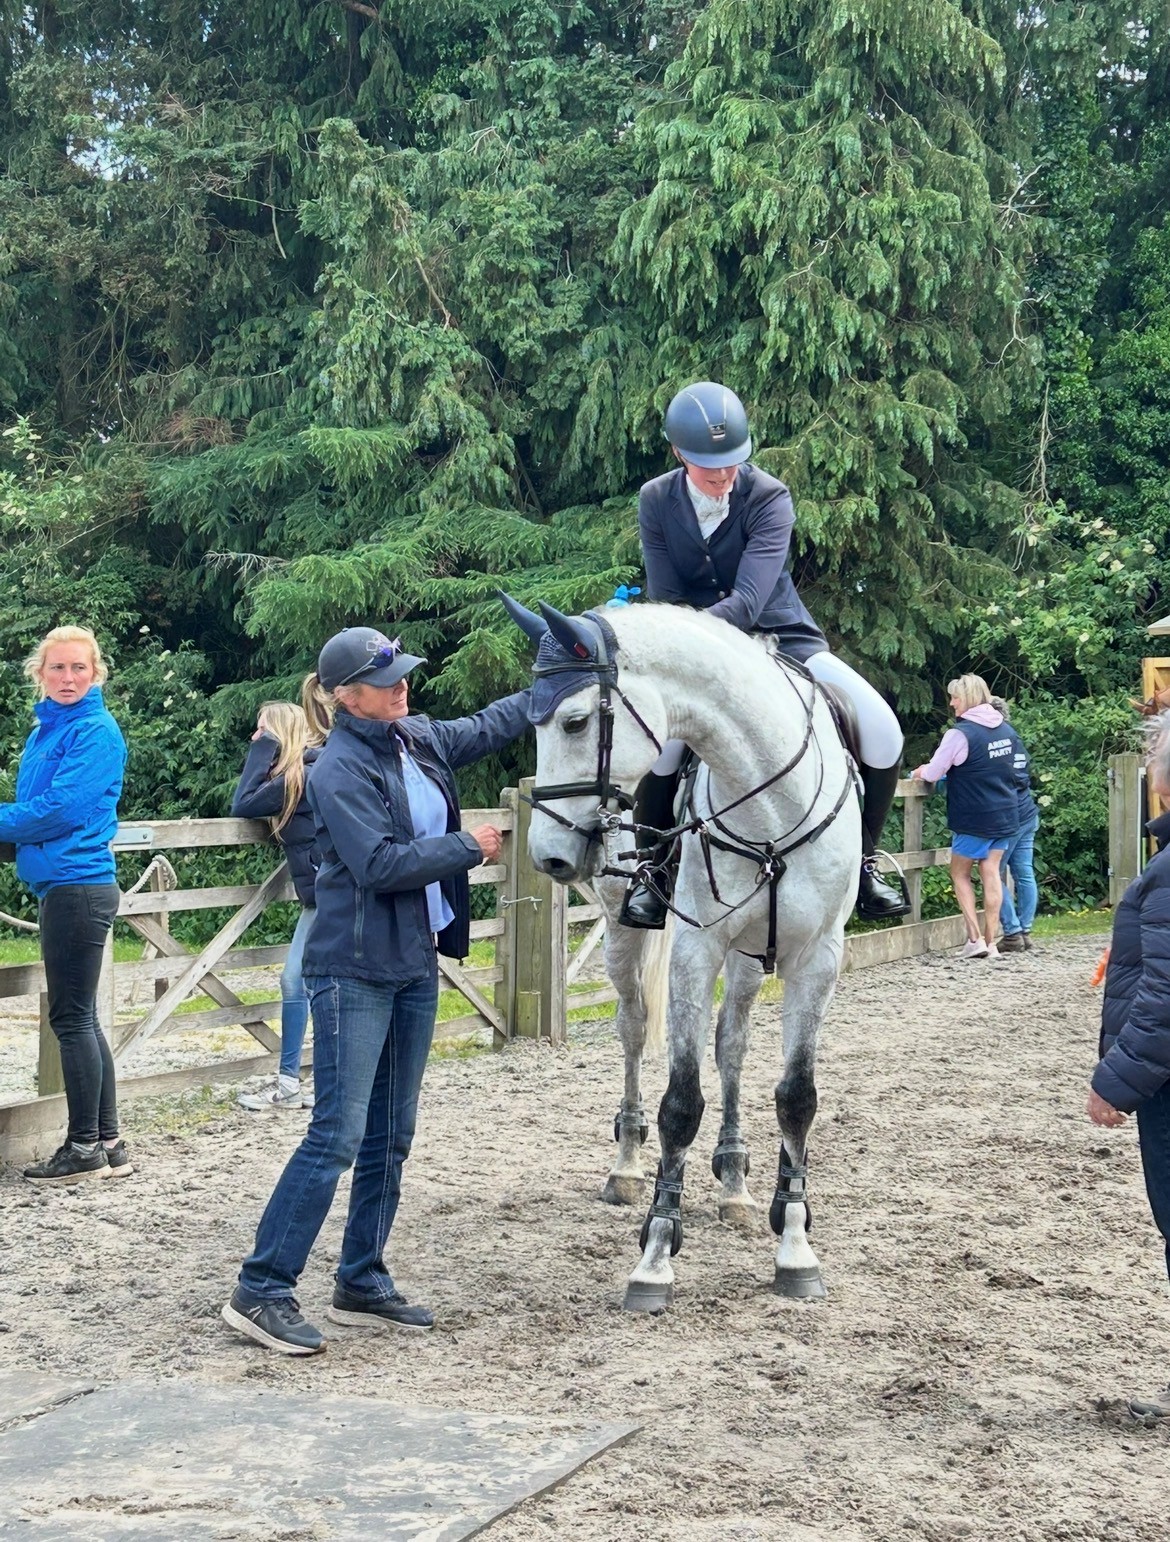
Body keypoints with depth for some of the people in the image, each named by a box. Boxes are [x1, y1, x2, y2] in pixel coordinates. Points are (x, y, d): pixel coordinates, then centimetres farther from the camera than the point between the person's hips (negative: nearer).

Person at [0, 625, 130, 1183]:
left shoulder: (95, 731, -11)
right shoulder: (45, 731, 15)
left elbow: (62, 807, -19)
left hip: (78, 886, -9)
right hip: (59, 884, 9)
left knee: (72, 1017, -4)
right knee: (79, 1018, 12)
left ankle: (86, 1148, 4)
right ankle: (108, 1143, 18)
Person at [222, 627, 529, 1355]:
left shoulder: (419, 740, 8)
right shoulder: (340, 769, -15)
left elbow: (489, 726, 25)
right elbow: (380, 864, -23)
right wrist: (467, 848, -14)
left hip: (416, 962, 9)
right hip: (356, 970, -8)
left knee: (391, 1136, 12)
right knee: (338, 1134, -11)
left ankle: (363, 1286, 20)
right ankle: (261, 1291, -4)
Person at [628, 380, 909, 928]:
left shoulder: (769, 498, -15)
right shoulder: (656, 502, -5)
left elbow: (747, 602, -26)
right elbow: (666, 603, -5)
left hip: (782, 638, 0)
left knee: (883, 733, -19)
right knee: (659, 738, -30)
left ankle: (862, 861, 5)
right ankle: (652, 872, -3)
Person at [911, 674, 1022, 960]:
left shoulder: (961, 733, -17)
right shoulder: (1007, 730, 6)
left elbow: (933, 773, -12)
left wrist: (920, 772, 12)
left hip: (974, 818, -6)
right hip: (1006, 816, 6)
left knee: (960, 874, 7)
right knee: (991, 873, 7)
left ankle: (975, 938, -3)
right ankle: (990, 941, 5)